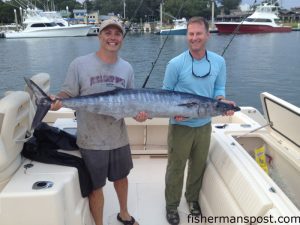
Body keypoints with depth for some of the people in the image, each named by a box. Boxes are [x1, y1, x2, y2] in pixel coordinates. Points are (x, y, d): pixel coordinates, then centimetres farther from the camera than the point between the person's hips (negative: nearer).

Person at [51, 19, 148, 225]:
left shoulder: (127, 68, 2)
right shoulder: (80, 64, -11)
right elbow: (68, 94, -7)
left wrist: (138, 113, -14)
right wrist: (57, 100, -30)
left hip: (119, 137, 5)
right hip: (92, 140, -4)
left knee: (121, 177, 23)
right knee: (96, 186, 10)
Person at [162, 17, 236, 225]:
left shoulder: (219, 62, -2)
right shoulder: (175, 64, -12)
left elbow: (219, 89, 6)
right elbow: (166, 93, -5)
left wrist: (223, 102, -16)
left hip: (205, 125, 4)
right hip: (180, 126, -3)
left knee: (199, 166, 20)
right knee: (176, 168, 9)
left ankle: (193, 198, 44)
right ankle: (172, 205, 30)